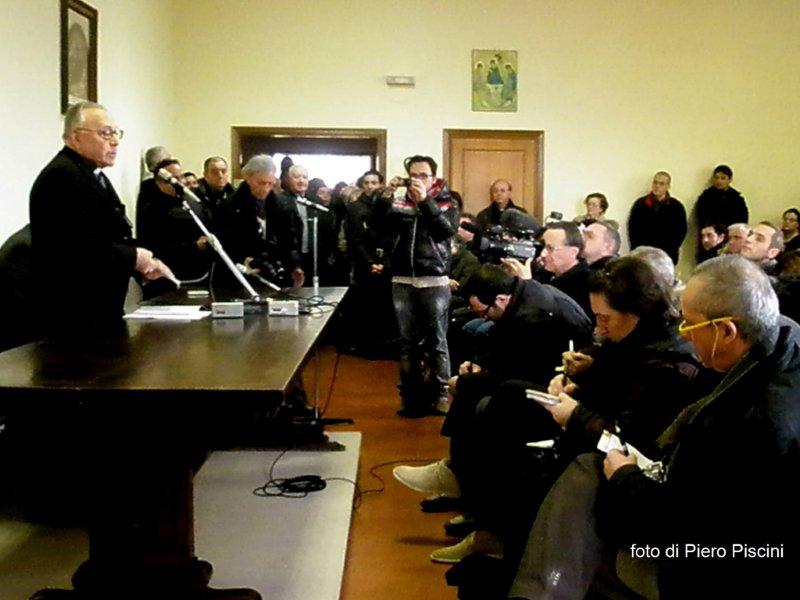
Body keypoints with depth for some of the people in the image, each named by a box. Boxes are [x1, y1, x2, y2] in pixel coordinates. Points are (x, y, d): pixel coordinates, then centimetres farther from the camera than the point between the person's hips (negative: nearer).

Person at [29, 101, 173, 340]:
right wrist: (133, 257, -14)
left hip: (102, 310, 10)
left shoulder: (94, 175, 19)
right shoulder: (61, 176, -15)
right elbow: (82, 246, -26)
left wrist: (143, 264, 3)